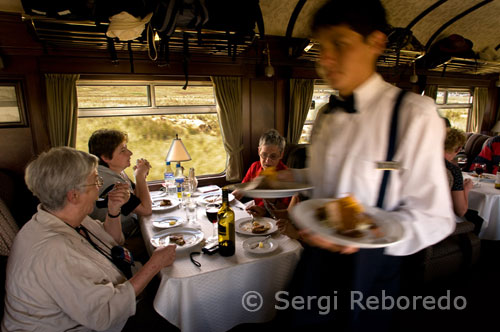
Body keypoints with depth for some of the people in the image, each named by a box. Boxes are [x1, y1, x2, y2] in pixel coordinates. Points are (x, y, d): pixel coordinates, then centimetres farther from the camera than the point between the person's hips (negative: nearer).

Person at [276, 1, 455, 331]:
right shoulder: (325, 116, 3)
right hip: (316, 257, 6)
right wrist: (290, 177, -2)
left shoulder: (413, 114, -17)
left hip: (367, 267, -5)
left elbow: (433, 218, -16)